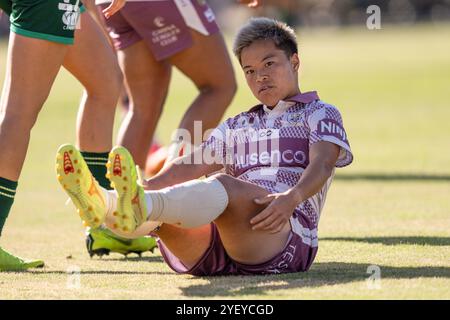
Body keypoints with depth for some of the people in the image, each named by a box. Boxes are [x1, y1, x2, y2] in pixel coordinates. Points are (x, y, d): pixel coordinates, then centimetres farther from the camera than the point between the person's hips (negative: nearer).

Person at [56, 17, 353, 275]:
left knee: (223, 186, -37)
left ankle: (141, 207, -66)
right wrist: (145, 186, 2)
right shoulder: (238, 126, 36)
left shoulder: (320, 114, 18)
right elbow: (191, 166, 24)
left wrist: (292, 197, -27)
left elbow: (322, 165, -3)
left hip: (288, 235, -6)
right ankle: (105, 204, -59)